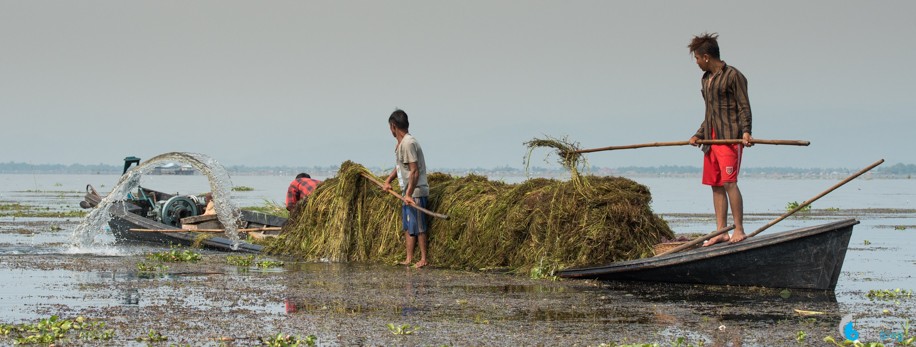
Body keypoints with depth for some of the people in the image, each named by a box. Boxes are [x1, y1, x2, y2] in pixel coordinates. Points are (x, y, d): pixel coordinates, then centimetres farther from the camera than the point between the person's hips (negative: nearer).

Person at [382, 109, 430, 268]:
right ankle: (409, 259, 15)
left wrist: (409, 194, -25)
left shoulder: (408, 143, -18)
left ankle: (423, 259, -1)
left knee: (418, 226, -6)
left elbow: (414, 171, -22)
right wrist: (388, 180, 17)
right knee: (408, 226, 11)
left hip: (416, 192, -10)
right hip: (408, 191, 10)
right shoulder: (400, 143, 13)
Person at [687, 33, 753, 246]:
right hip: (712, 139, 8)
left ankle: (739, 230, -14)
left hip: (730, 138, -8)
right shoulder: (706, 80, 20)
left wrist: (745, 132, -21)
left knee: (729, 182, -15)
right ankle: (721, 232, 6)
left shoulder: (733, 76, -5)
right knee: (716, 186, 5)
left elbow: (744, 108, -9)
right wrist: (698, 135, 24)